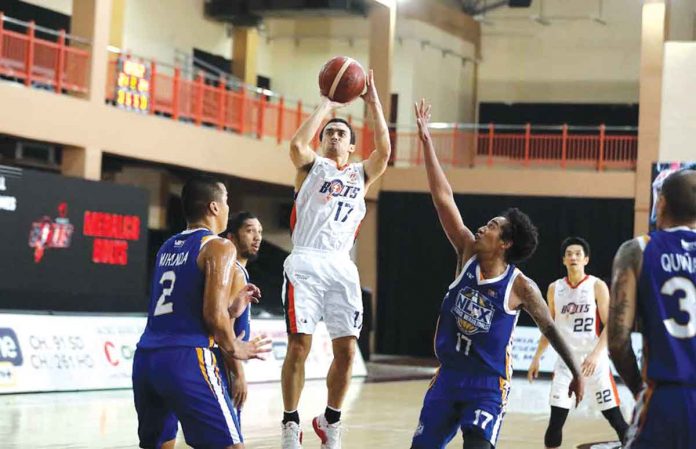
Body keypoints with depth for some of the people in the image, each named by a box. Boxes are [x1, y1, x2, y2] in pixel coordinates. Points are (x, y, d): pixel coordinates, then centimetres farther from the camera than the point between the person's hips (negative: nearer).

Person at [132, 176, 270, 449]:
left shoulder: (167, 248, 21)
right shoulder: (218, 247, -2)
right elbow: (213, 316, -12)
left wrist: (231, 310, 29)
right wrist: (234, 350, 5)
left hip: (145, 358, 8)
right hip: (186, 360, -8)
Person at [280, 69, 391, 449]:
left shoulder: (361, 174, 18)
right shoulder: (311, 166, 11)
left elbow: (384, 151, -1)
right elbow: (297, 144, -12)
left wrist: (373, 104, -3)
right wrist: (326, 105, -7)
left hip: (342, 267, 3)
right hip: (306, 263, -3)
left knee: (346, 349, 0)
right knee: (299, 345, -6)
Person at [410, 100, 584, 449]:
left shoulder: (520, 287, -13)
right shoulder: (468, 254, -3)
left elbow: (549, 328, -1)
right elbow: (443, 199, -6)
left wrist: (576, 373, 1)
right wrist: (427, 142, -9)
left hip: (488, 385, -5)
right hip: (448, 377, 5)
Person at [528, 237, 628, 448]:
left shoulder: (597, 286, -5)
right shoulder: (554, 288, 6)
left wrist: (596, 354, -22)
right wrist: (537, 357, 11)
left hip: (594, 361, -3)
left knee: (614, 416, -1)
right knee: (556, 419, -4)